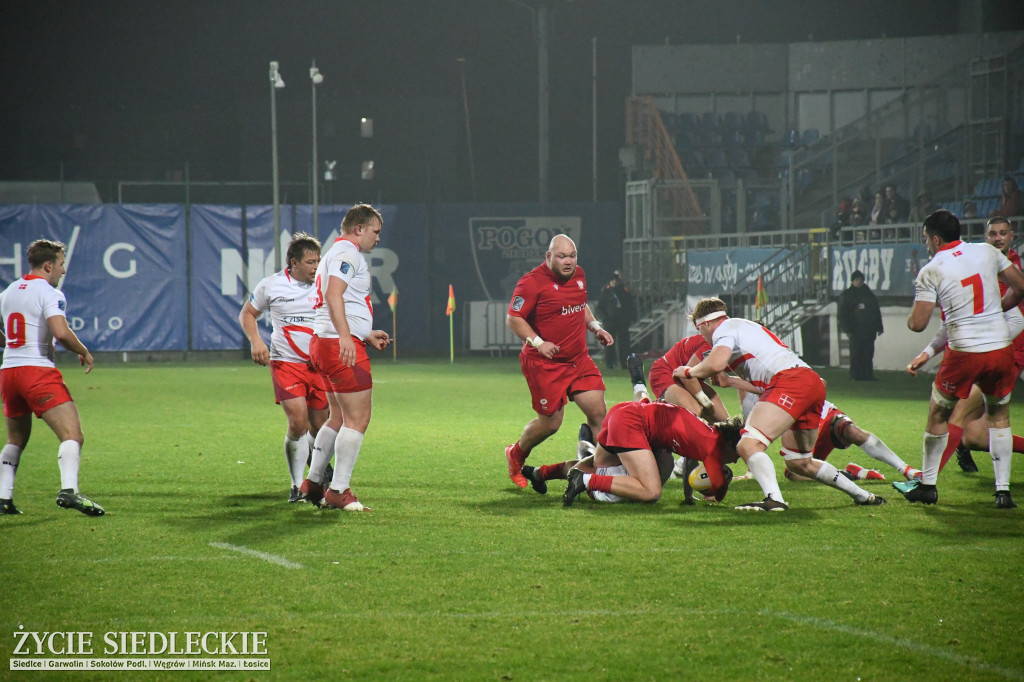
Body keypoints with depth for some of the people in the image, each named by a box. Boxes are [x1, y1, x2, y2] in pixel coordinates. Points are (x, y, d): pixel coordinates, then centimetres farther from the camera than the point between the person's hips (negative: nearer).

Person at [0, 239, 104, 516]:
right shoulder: (49, 293, -6)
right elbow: (61, 332, -20)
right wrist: (84, 352, -4)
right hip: (38, 370, -8)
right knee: (72, 435, -13)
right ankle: (69, 490, -34)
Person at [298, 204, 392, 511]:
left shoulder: (337, 253, 26)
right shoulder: (348, 253, -9)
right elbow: (333, 294, -24)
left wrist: (367, 335, 33)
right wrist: (346, 337, -33)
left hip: (322, 343, 11)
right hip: (342, 346, -11)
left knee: (338, 417, 18)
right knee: (358, 419, -8)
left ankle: (313, 484, 21)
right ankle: (339, 491, -8)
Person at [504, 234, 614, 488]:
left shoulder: (578, 275, 10)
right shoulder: (532, 282, -14)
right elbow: (513, 319, -13)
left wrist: (595, 327, 13)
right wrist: (537, 342, -23)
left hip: (579, 359, 7)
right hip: (544, 363, -7)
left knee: (598, 411, -4)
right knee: (550, 422, 0)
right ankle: (516, 456, 28)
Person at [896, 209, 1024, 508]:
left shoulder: (930, 272, -6)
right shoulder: (987, 252, 5)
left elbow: (918, 323, -9)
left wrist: (910, 316, 15)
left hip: (964, 353, -3)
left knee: (937, 415, 17)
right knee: (999, 416, 18)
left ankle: (927, 485, 24)